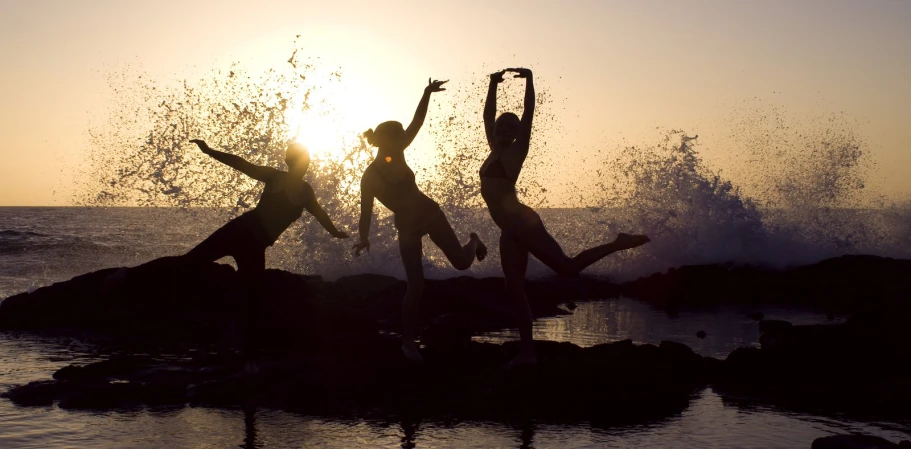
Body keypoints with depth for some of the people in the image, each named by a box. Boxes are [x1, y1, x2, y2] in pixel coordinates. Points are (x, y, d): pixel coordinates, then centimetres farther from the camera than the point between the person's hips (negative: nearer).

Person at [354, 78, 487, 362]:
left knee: (462, 263, -1)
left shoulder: (396, 156, -9)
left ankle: (473, 241, 38)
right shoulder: (369, 177, -19)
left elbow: (417, 122, -10)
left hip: (431, 214, 4)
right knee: (416, 286, -10)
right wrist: (364, 238, -35)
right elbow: (366, 212, -21)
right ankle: (408, 342, 7)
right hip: (408, 227, -4)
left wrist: (427, 94, -20)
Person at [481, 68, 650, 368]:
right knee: (514, 290, 3)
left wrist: (529, 80, -13)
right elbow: (488, 116, 26)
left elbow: (528, 115, -9)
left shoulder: (515, 152, -1)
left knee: (566, 267, -12)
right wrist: (493, 85, 25)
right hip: (510, 231, 8)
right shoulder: (495, 151, 18)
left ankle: (619, 244, 3)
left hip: (522, 223, -8)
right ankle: (527, 352, 3)